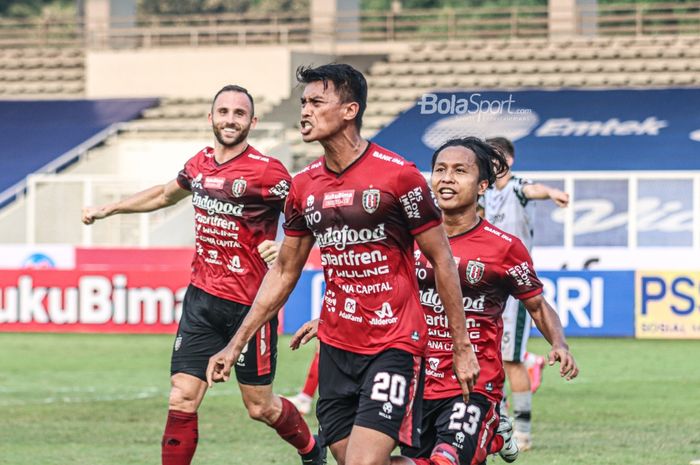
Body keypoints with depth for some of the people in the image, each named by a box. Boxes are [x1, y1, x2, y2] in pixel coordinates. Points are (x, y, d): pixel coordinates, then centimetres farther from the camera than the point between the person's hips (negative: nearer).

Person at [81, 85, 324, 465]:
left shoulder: (266, 171, -13)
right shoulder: (200, 164, 7)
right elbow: (166, 194, 28)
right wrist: (107, 210, 34)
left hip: (248, 304, -5)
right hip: (201, 298, 5)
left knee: (259, 407, 6)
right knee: (181, 401, -4)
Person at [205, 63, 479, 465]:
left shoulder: (398, 176, -11)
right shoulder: (304, 186, 7)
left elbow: (442, 261, -5)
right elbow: (284, 272, 17)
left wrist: (463, 348, -5)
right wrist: (236, 344, 14)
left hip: (394, 346, -6)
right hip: (335, 348, 6)